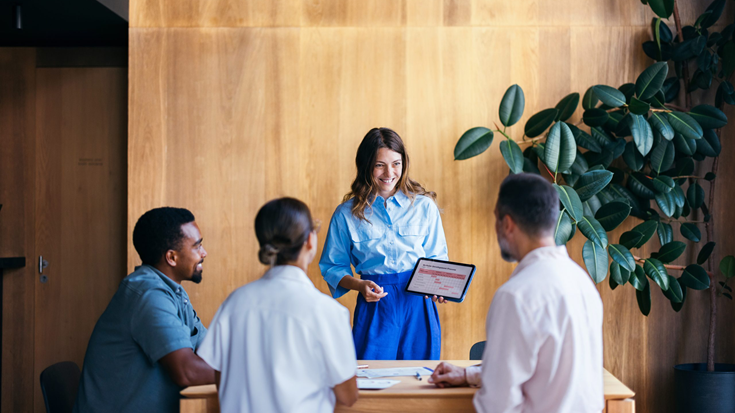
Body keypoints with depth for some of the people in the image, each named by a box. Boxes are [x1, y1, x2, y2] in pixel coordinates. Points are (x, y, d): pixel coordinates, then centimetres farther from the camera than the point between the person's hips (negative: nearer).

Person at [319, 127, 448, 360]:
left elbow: (437, 259, 10)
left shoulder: (424, 206, 5)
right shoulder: (347, 214, 2)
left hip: (418, 306, 1)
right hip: (374, 308, -1)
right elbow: (332, 267, 7)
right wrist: (359, 285, -10)